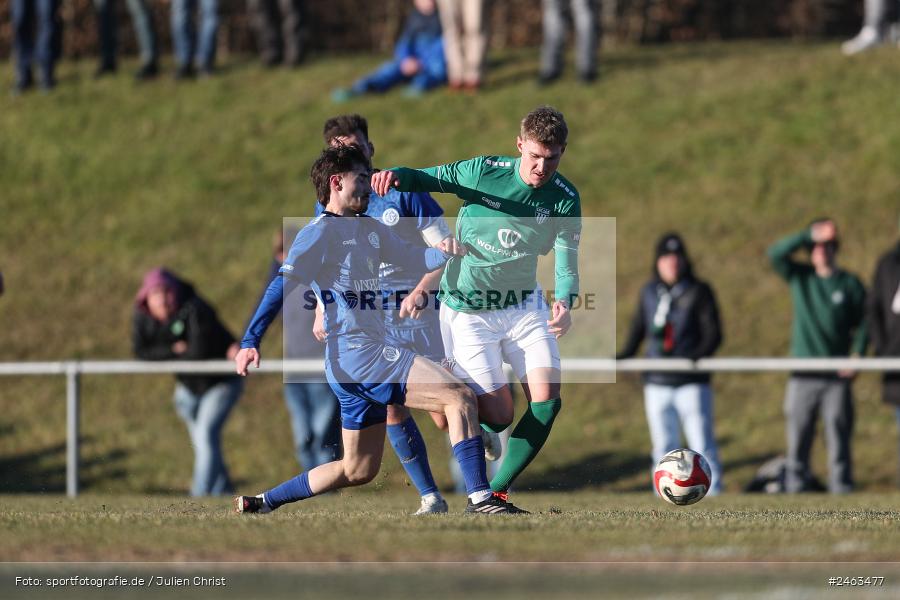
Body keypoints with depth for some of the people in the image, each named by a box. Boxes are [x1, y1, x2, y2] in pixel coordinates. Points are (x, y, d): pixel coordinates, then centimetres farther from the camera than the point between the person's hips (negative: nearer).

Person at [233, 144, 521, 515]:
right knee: (459, 397, -19)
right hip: (355, 355, -10)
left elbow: (416, 260, 23)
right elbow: (283, 284, -14)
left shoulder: (369, 230, 20)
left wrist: (445, 252, -1)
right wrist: (250, 341, -23)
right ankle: (479, 497, -24)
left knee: (359, 470, 15)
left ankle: (261, 503, 22)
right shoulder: (321, 232, -6)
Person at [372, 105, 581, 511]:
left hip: (524, 305, 3)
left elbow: (567, 259, -8)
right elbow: (426, 180, -7)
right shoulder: (482, 172, -16)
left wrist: (564, 301, -28)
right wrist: (395, 175, -30)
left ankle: (499, 489, 5)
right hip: (467, 310, -3)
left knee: (547, 398, -12)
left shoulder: (565, 199, -8)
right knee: (497, 417, -12)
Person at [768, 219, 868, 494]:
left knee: (839, 440, -4)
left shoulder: (850, 284, 6)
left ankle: (841, 491, -2)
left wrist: (857, 354, -8)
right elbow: (776, 253, -8)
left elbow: (862, 323, 8)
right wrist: (810, 235, -18)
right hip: (802, 377, 1)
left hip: (837, 377, -1)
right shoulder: (800, 277, 9)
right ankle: (794, 491, 4)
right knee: (798, 442, 0)